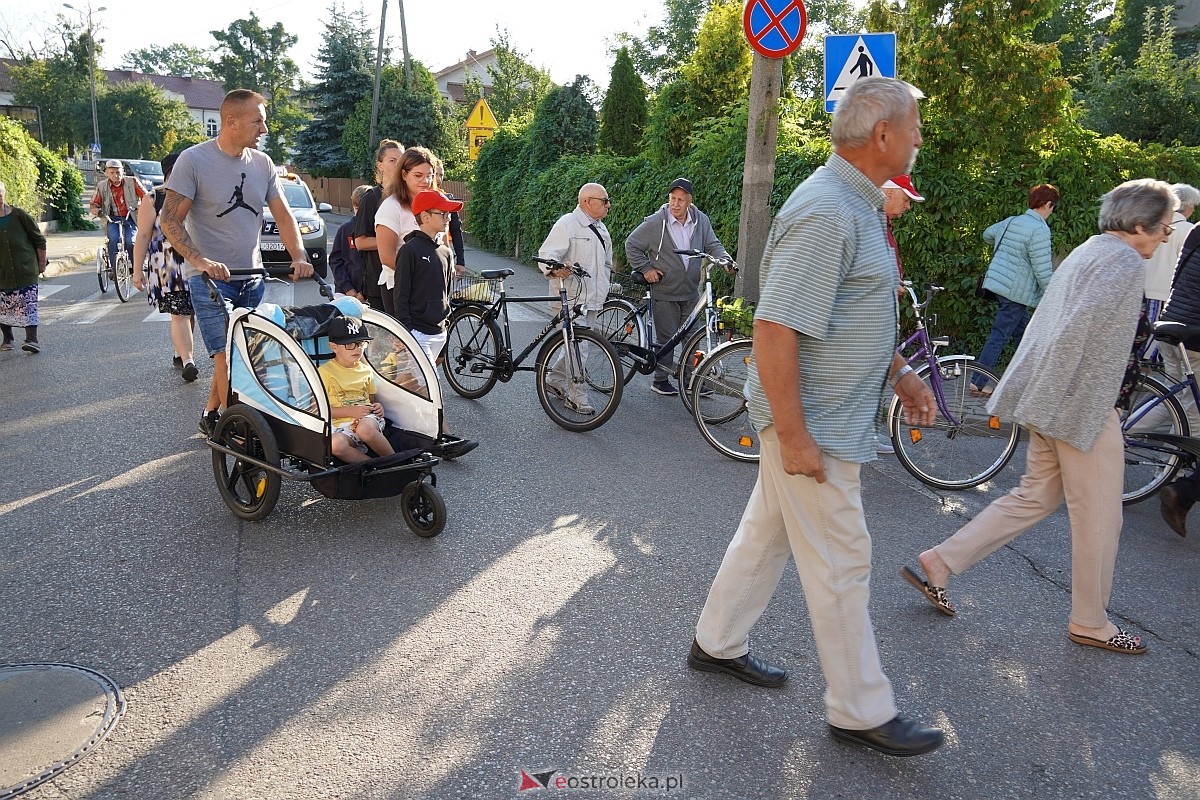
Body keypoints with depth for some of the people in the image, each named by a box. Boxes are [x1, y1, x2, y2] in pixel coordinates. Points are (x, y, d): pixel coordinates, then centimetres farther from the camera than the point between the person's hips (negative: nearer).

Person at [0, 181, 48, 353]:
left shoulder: (19, 215, -5)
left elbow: (39, 239, 2)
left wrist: (42, 262, 3)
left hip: (26, 270, -3)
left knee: (28, 305, -8)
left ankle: (32, 339, -9)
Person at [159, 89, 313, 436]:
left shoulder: (262, 163, 8)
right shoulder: (194, 159, -8)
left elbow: (283, 216, 8)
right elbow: (169, 220, -9)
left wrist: (299, 257, -10)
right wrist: (200, 260, -24)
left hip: (251, 279, 6)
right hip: (209, 277, -5)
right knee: (228, 357, -13)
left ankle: (211, 415, 30)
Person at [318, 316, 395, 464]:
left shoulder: (366, 370, 18)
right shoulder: (325, 371, 2)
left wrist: (378, 407, 4)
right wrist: (351, 411, -13)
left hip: (368, 418, 2)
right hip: (341, 425, -2)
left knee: (365, 428, -37)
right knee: (335, 444, -38)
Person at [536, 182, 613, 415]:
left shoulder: (600, 228, 19)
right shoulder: (567, 224, -10)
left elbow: (606, 262, 32)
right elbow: (546, 254, -18)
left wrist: (604, 287, 27)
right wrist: (555, 269, -38)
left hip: (592, 300, 9)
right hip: (570, 298, -9)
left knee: (578, 343, 14)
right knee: (578, 346, -11)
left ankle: (554, 378, 32)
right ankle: (576, 396, -2)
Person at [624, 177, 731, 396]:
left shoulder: (701, 221, 1)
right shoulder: (656, 222, -9)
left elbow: (712, 244, 8)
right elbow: (631, 245, 0)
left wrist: (725, 259, -12)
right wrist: (646, 269, -6)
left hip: (691, 293, 4)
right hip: (665, 293, -4)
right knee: (666, 338, 1)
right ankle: (660, 381, 15)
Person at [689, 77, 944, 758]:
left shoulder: (859, 204, 12)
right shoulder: (826, 213, -23)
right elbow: (775, 330, -27)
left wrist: (901, 371, 22)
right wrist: (793, 437, -25)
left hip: (826, 418, 10)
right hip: (814, 424, -10)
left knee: (768, 533, 20)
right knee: (841, 564, 2)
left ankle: (718, 643, 37)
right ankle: (863, 711, 19)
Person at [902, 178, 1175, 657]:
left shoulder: (1087, 253, 17)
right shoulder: (1126, 263, -13)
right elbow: (1076, 329, -25)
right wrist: (1047, 400, -22)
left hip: (1056, 403, 10)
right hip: (1083, 408, -10)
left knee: (1036, 497, 16)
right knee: (1098, 518, 5)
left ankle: (937, 563, 13)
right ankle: (1089, 622, 21)